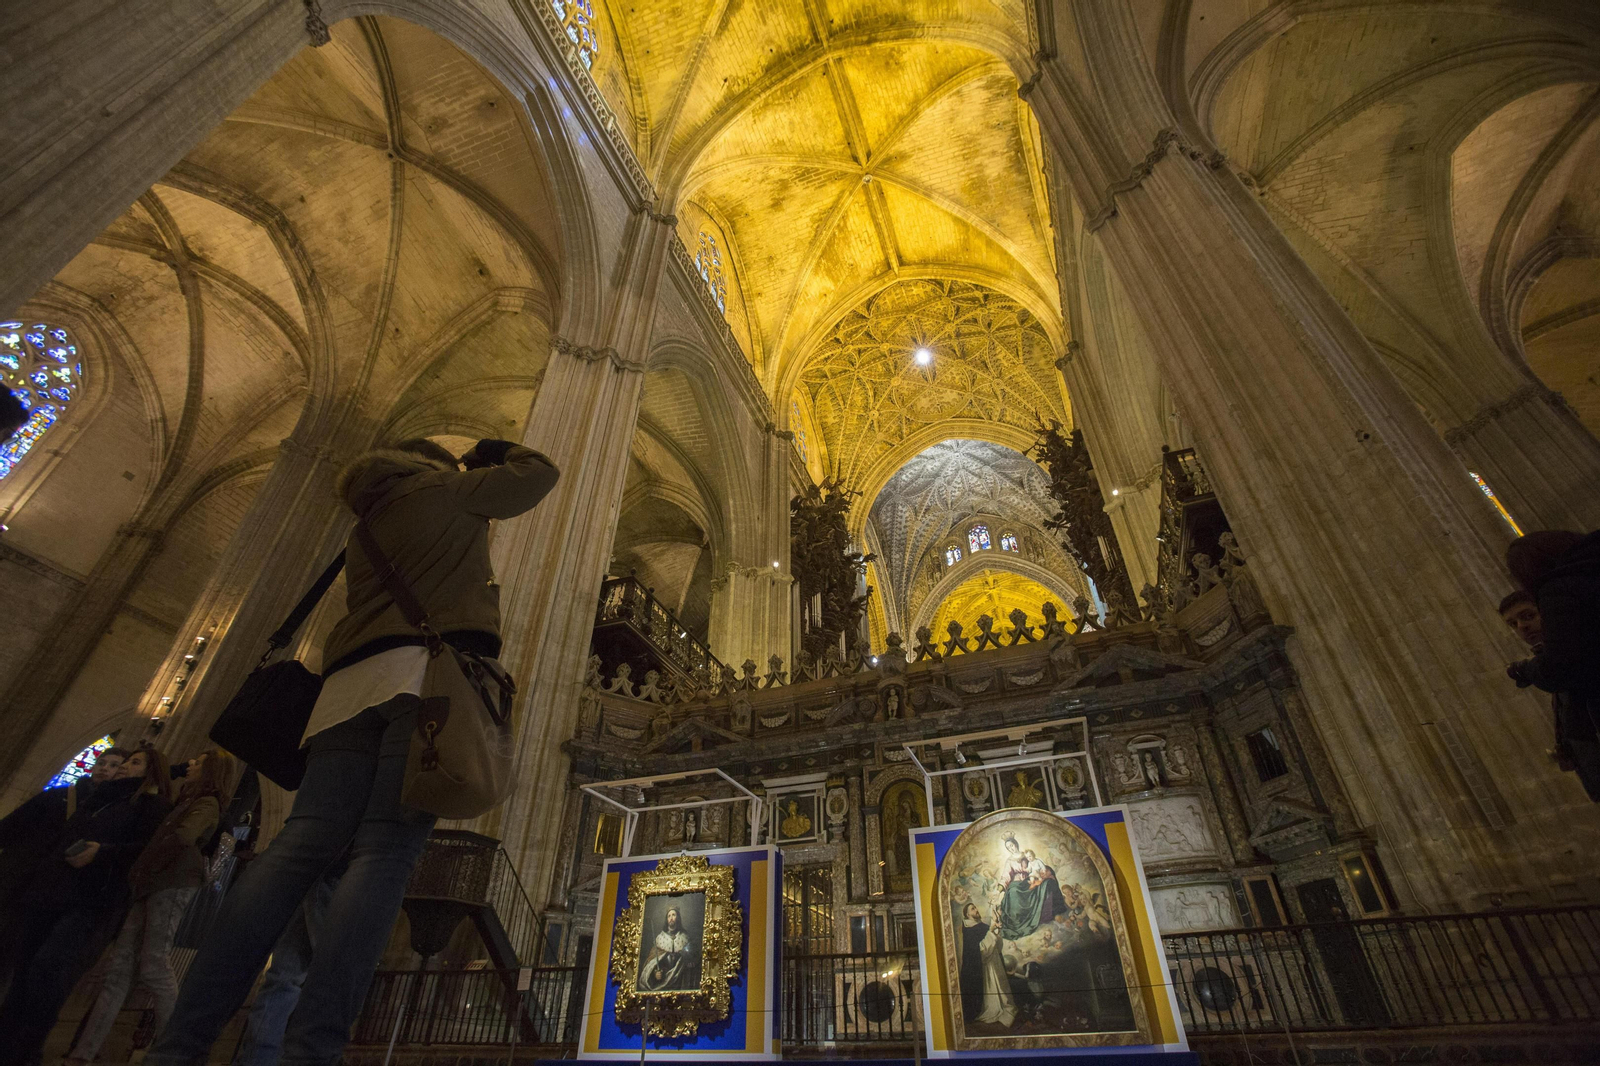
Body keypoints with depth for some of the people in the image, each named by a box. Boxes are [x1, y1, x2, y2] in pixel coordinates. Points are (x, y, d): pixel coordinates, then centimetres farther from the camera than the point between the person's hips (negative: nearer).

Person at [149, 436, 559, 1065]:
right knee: (387, 849, -16)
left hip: (352, 682, 7)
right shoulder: (448, 489, 17)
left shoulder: (367, 529, 33)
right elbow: (540, 474, 20)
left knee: (303, 843, -5)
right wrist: (498, 455, 41)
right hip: (433, 667, -6)